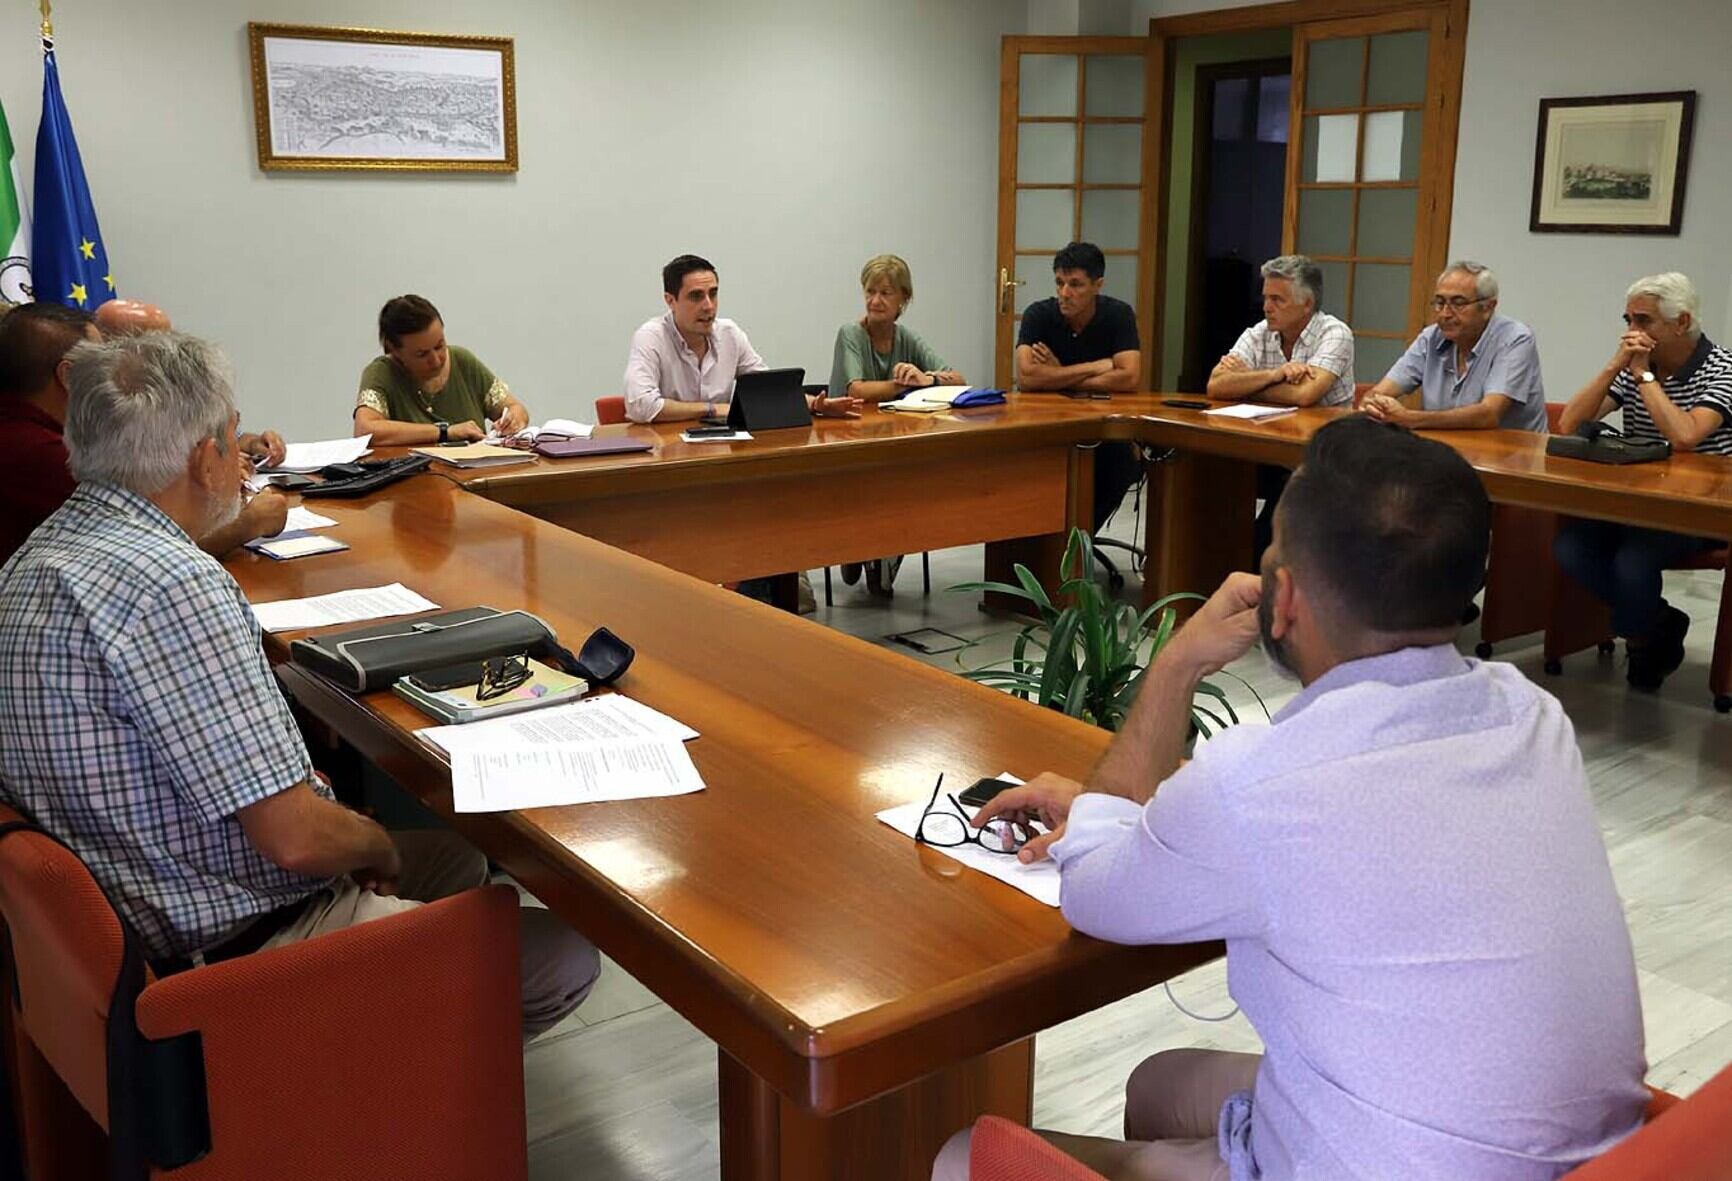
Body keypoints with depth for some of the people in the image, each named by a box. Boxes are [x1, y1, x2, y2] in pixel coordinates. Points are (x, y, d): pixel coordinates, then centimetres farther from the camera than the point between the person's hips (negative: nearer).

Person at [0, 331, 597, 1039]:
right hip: (238, 950, -11)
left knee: (456, 857, 25)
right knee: (566, 957, -9)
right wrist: (378, 848, -7)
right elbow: (296, 837, -29)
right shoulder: (171, 585, -29)